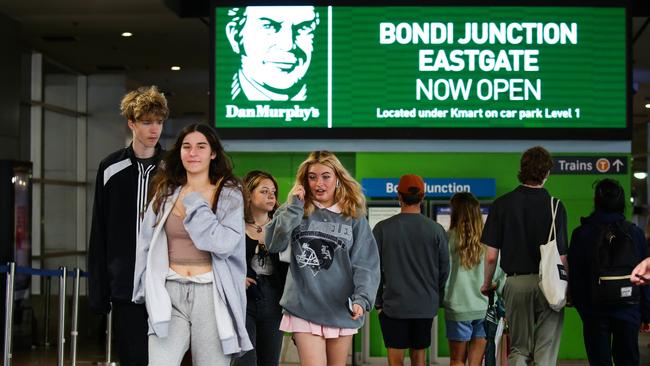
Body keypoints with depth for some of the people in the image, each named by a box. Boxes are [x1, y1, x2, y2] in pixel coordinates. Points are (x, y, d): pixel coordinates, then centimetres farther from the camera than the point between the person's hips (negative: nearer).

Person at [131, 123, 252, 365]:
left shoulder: (229, 194, 1)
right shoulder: (166, 193, 12)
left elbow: (224, 244, -14)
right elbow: (146, 245, 16)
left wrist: (195, 203, -8)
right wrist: (147, 290, 10)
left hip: (210, 294, -2)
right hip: (169, 293, 2)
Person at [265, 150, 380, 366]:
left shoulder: (354, 217, 4)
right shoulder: (295, 212, 6)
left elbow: (366, 263, -4)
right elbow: (274, 244, -9)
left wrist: (361, 298, -19)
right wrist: (294, 207, -10)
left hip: (341, 309, 1)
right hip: (305, 308, -1)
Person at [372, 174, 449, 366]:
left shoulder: (382, 228, -6)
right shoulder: (436, 230, -3)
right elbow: (444, 269, 3)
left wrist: (378, 301, 8)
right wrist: (437, 300, 16)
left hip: (393, 305, -2)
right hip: (426, 306, 2)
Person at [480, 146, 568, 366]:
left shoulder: (502, 204, -1)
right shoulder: (555, 206, -5)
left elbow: (491, 256, -2)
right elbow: (562, 257, -7)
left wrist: (487, 284, 13)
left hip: (516, 283, 1)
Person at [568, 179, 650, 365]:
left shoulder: (581, 233, -5)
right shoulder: (634, 232, -1)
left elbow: (575, 278, -2)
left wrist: (582, 308, 10)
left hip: (595, 311, -1)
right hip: (628, 310, 1)